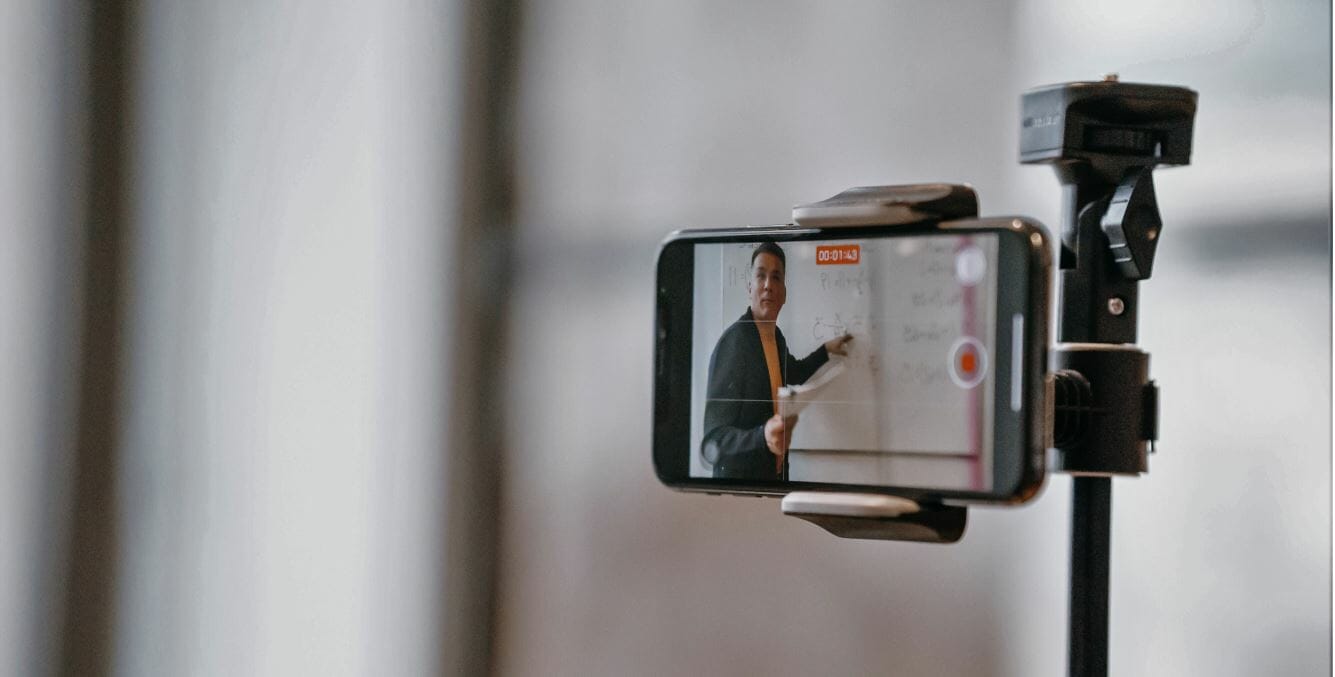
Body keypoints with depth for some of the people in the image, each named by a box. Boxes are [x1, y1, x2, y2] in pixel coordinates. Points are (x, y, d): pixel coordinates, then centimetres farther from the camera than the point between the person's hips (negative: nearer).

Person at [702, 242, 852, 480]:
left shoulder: (777, 337, 3)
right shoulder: (731, 343, -21)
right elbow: (712, 444, -26)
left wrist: (826, 350, 24)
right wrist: (762, 436, -39)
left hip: (776, 475, 8)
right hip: (738, 479, -8)